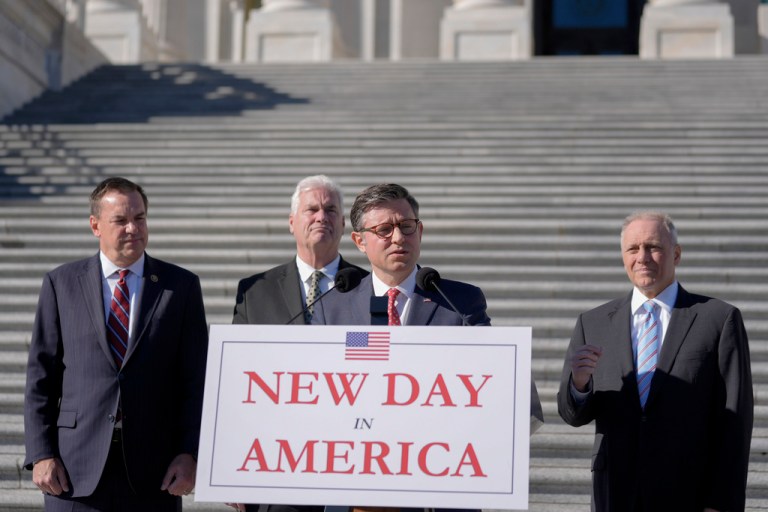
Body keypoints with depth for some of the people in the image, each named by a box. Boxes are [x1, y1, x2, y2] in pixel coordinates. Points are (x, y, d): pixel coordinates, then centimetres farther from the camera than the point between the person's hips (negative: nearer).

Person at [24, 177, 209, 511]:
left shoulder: (182, 286, 5)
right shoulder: (61, 284, 6)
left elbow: (195, 380, 3)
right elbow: (40, 377, 5)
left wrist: (189, 453, -7)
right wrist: (41, 454, -3)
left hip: (154, 472, 0)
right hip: (75, 472, 0)